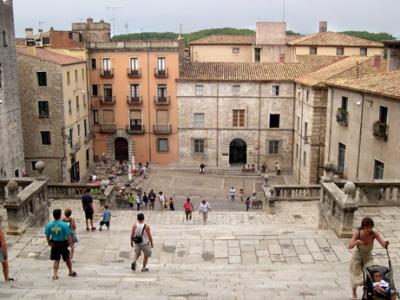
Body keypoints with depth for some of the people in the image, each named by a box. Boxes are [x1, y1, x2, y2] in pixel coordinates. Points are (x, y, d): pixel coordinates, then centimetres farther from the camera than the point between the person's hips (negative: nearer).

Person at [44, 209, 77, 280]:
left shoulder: (49, 225, -10)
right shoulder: (64, 225, -21)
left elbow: (47, 235, 0)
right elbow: (68, 236, -17)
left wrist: (49, 242, 17)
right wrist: (70, 243, -1)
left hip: (54, 244, 2)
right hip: (63, 244, -2)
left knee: (56, 260, 16)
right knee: (67, 259, 17)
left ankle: (55, 275, 16)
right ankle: (71, 272, 35)